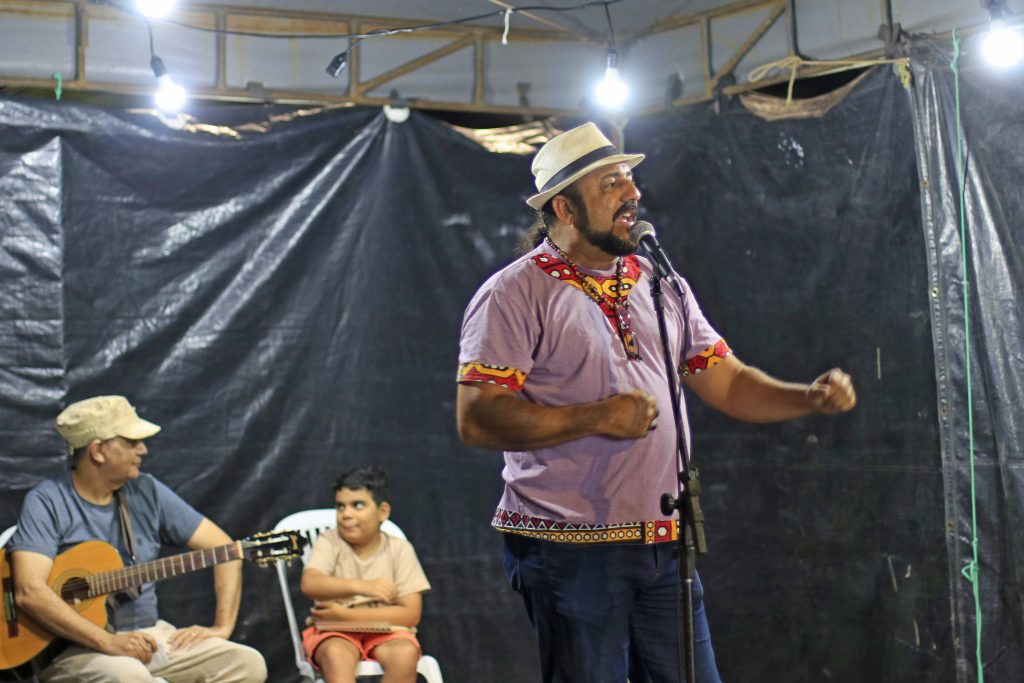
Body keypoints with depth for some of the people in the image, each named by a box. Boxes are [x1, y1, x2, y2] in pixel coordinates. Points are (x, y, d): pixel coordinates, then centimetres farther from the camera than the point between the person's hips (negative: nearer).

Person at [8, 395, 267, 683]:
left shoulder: (146, 492, 6)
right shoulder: (47, 502, -8)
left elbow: (224, 548, 9)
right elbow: (29, 592, -21)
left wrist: (222, 627, -3)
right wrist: (107, 642, -26)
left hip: (149, 633, 6)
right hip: (77, 646, -6)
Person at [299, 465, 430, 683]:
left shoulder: (399, 549, -4)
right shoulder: (329, 542, -5)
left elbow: (411, 614, -10)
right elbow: (309, 585, -24)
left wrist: (346, 614, -17)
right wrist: (359, 586, -40)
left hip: (385, 631, 1)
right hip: (336, 632, -1)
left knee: (406, 653, -32)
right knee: (336, 653, -35)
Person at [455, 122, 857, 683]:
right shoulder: (515, 295, -6)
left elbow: (728, 383, 15)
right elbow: (476, 420, -14)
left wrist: (811, 398, -3)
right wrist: (597, 417, -19)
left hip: (664, 546, 6)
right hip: (569, 550, -6)